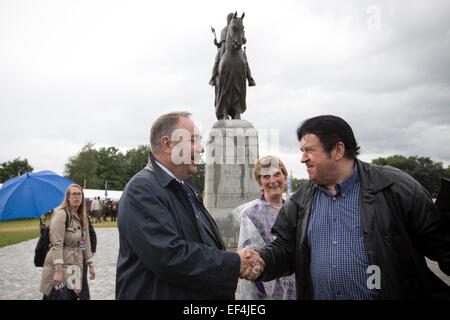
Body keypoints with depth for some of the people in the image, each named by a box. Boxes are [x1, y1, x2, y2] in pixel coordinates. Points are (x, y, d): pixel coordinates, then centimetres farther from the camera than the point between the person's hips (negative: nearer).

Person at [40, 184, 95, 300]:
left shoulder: (82, 217, 11)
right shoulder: (61, 214, -12)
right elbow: (57, 244, -18)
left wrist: (91, 265, 16)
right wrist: (58, 271, -22)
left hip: (75, 265, 7)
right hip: (60, 265, -7)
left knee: (74, 295, 6)